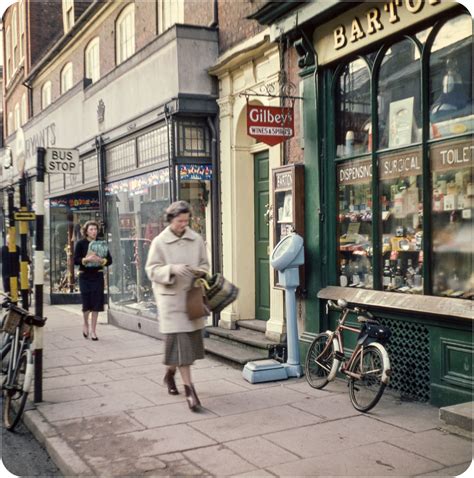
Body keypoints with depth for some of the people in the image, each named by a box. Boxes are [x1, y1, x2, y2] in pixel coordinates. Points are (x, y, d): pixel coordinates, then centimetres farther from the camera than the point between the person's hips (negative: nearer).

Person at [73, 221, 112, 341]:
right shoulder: (81, 243, 0)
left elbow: (109, 260, 4)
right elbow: (76, 260, -6)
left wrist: (101, 260, -16)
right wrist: (87, 259, -22)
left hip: (98, 276, 2)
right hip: (85, 276, -2)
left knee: (96, 304, 0)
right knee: (87, 303, -5)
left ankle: (93, 331, 12)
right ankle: (85, 324, 25)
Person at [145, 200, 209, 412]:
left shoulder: (196, 239, 4)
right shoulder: (159, 242, -5)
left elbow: (205, 263, 13)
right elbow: (152, 270, -6)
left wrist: (200, 271, -10)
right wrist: (172, 269, -23)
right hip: (170, 297, -4)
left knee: (191, 339, 11)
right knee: (180, 340, -9)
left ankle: (170, 373, 37)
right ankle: (189, 388, -4)